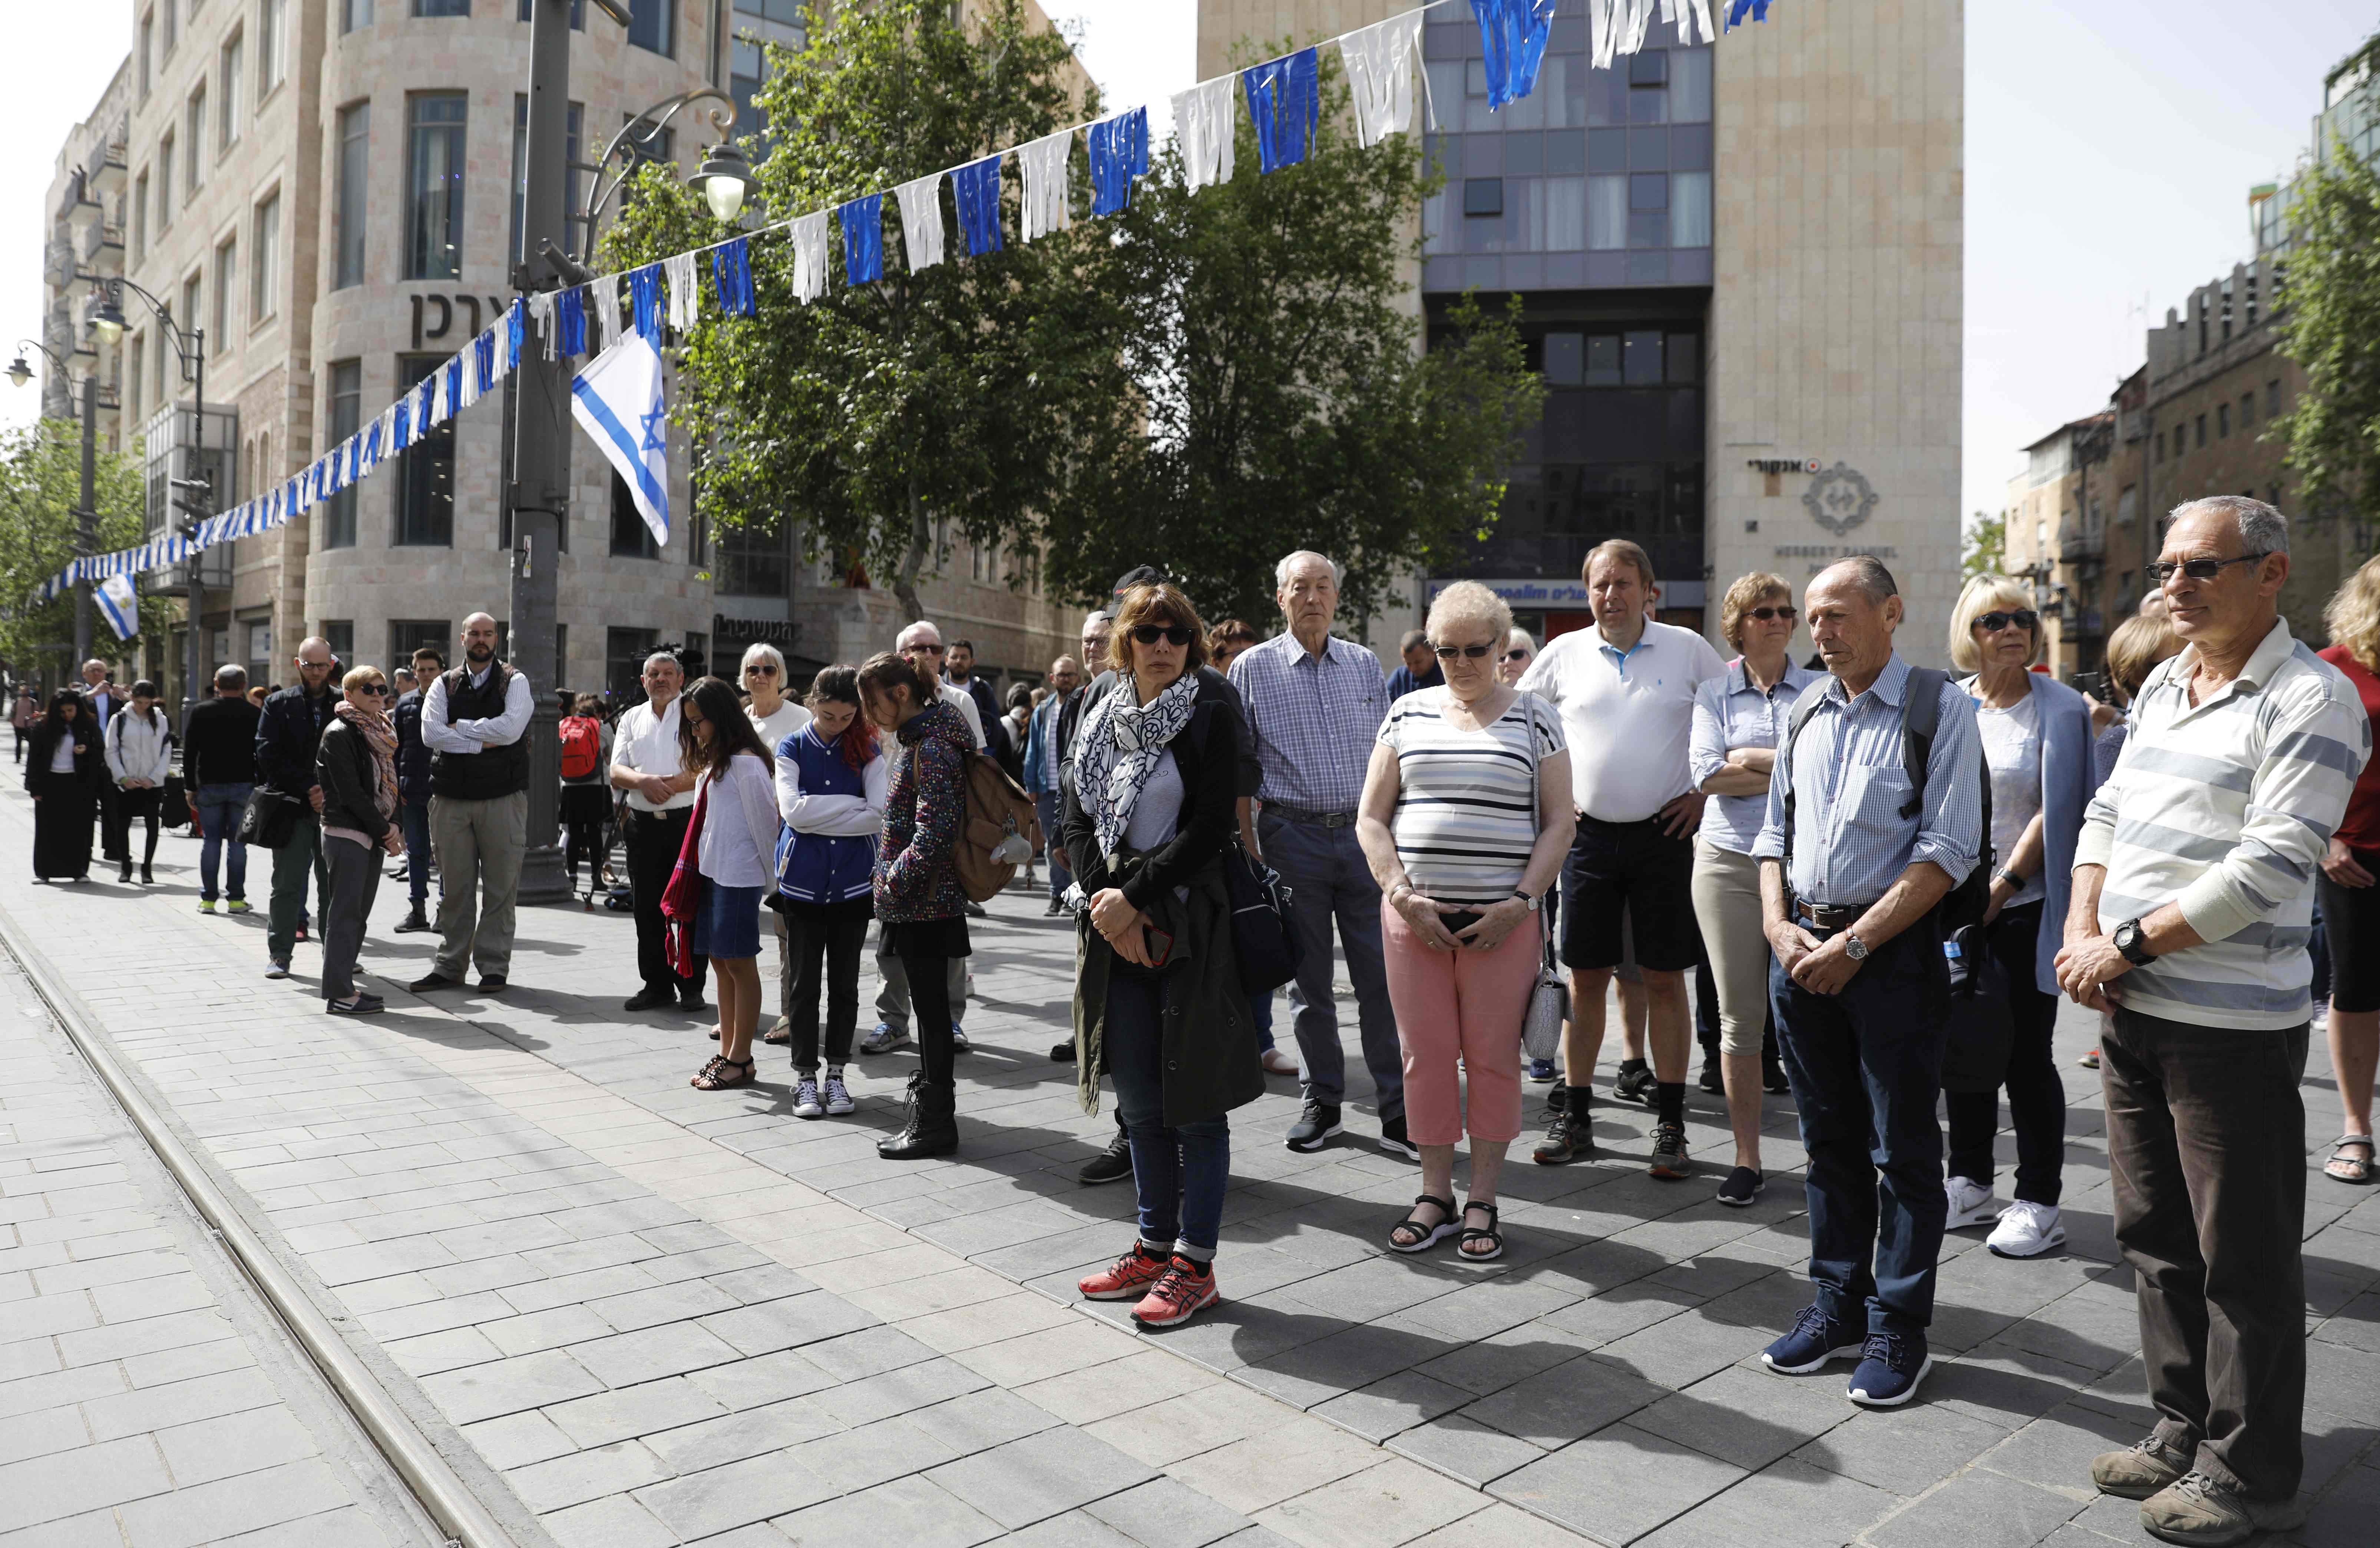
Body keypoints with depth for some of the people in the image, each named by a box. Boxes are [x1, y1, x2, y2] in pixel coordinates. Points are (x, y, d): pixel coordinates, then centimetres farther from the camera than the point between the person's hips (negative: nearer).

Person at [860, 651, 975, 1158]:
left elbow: (935, 832, -25)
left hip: (925, 905, -10)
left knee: (932, 1009, -1)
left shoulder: (932, 747, -17)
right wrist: (892, 881, 16)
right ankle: (931, 1113, 26)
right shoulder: (921, 740, 14)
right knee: (929, 1008, 16)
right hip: (918, 902, 10)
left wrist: (893, 881, -18)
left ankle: (935, 1123, 9)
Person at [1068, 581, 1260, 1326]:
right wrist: (1106, 905, -6)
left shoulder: (1211, 716, -5)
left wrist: (1132, 896, -15)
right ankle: (1155, 1245, 26)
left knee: (1195, 1102, 2)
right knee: (1140, 1102, 12)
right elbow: (1078, 822, 8)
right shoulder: (1101, 720, 11)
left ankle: (1195, 1263, 13)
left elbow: (1210, 828, -13)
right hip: (1117, 932, 5)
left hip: (1192, 929, -5)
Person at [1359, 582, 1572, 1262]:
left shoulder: (1534, 716, 6)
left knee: (1493, 1058, 3)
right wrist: (1404, 897, -5)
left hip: (1503, 918, -2)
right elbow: (1371, 820, 8)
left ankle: (1482, 1203, 15)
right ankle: (1436, 1196, 18)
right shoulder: (1409, 713, 10)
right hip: (1414, 914, 2)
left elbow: (1558, 824, 2)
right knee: (1425, 1055, 5)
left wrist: (1520, 905, -9)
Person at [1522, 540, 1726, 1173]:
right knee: (1586, 977, 6)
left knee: (1664, 979, 3)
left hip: (1663, 835, -1)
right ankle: (1574, 1118, 15)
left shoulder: (1687, 648, 1)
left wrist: (1706, 792, 1)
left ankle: (1670, 1126, 12)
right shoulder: (1565, 654, 4)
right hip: (1588, 834, 1)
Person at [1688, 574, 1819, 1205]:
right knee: (1740, 1017, 3)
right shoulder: (1714, 693, 9)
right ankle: (1747, 1158, 13)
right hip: (1730, 862, 0)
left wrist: (1750, 758, -10)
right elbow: (1708, 774, -5)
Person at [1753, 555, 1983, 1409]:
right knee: (1829, 1140, 15)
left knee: (1902, 1149, 5)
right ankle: (1837, 1307, 29)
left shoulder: (1941, 707, -7)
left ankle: (1900, 1329, 19)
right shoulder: (1806, 712, 11)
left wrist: (1853, 945, -17)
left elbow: (1947, 852, -13)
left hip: (1892, 950, -5)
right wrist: (1779, 926, -1)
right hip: (1802, 945, 5)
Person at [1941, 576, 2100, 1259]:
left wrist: (2002, 887, -15)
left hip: (2024, 908, -4)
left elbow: (2055, 810, -9)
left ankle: (2038, 1204, 11)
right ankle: (1970, 1185, 24)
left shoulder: (2060, 708, -3)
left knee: (2026, 1054, -1)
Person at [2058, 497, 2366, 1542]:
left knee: (2245, 1260, 5)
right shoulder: (2161, 686, 12)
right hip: (2130, 1012, 8)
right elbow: (2108, 814, 15)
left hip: (2234, 1025, -8)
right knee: (2155, 1238, 17)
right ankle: (2184, 1431, 33)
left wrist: (2130, 945, -17)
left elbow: (2269, 866, -20)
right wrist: (2081, 932, 0)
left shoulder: (2312, 700, -12)